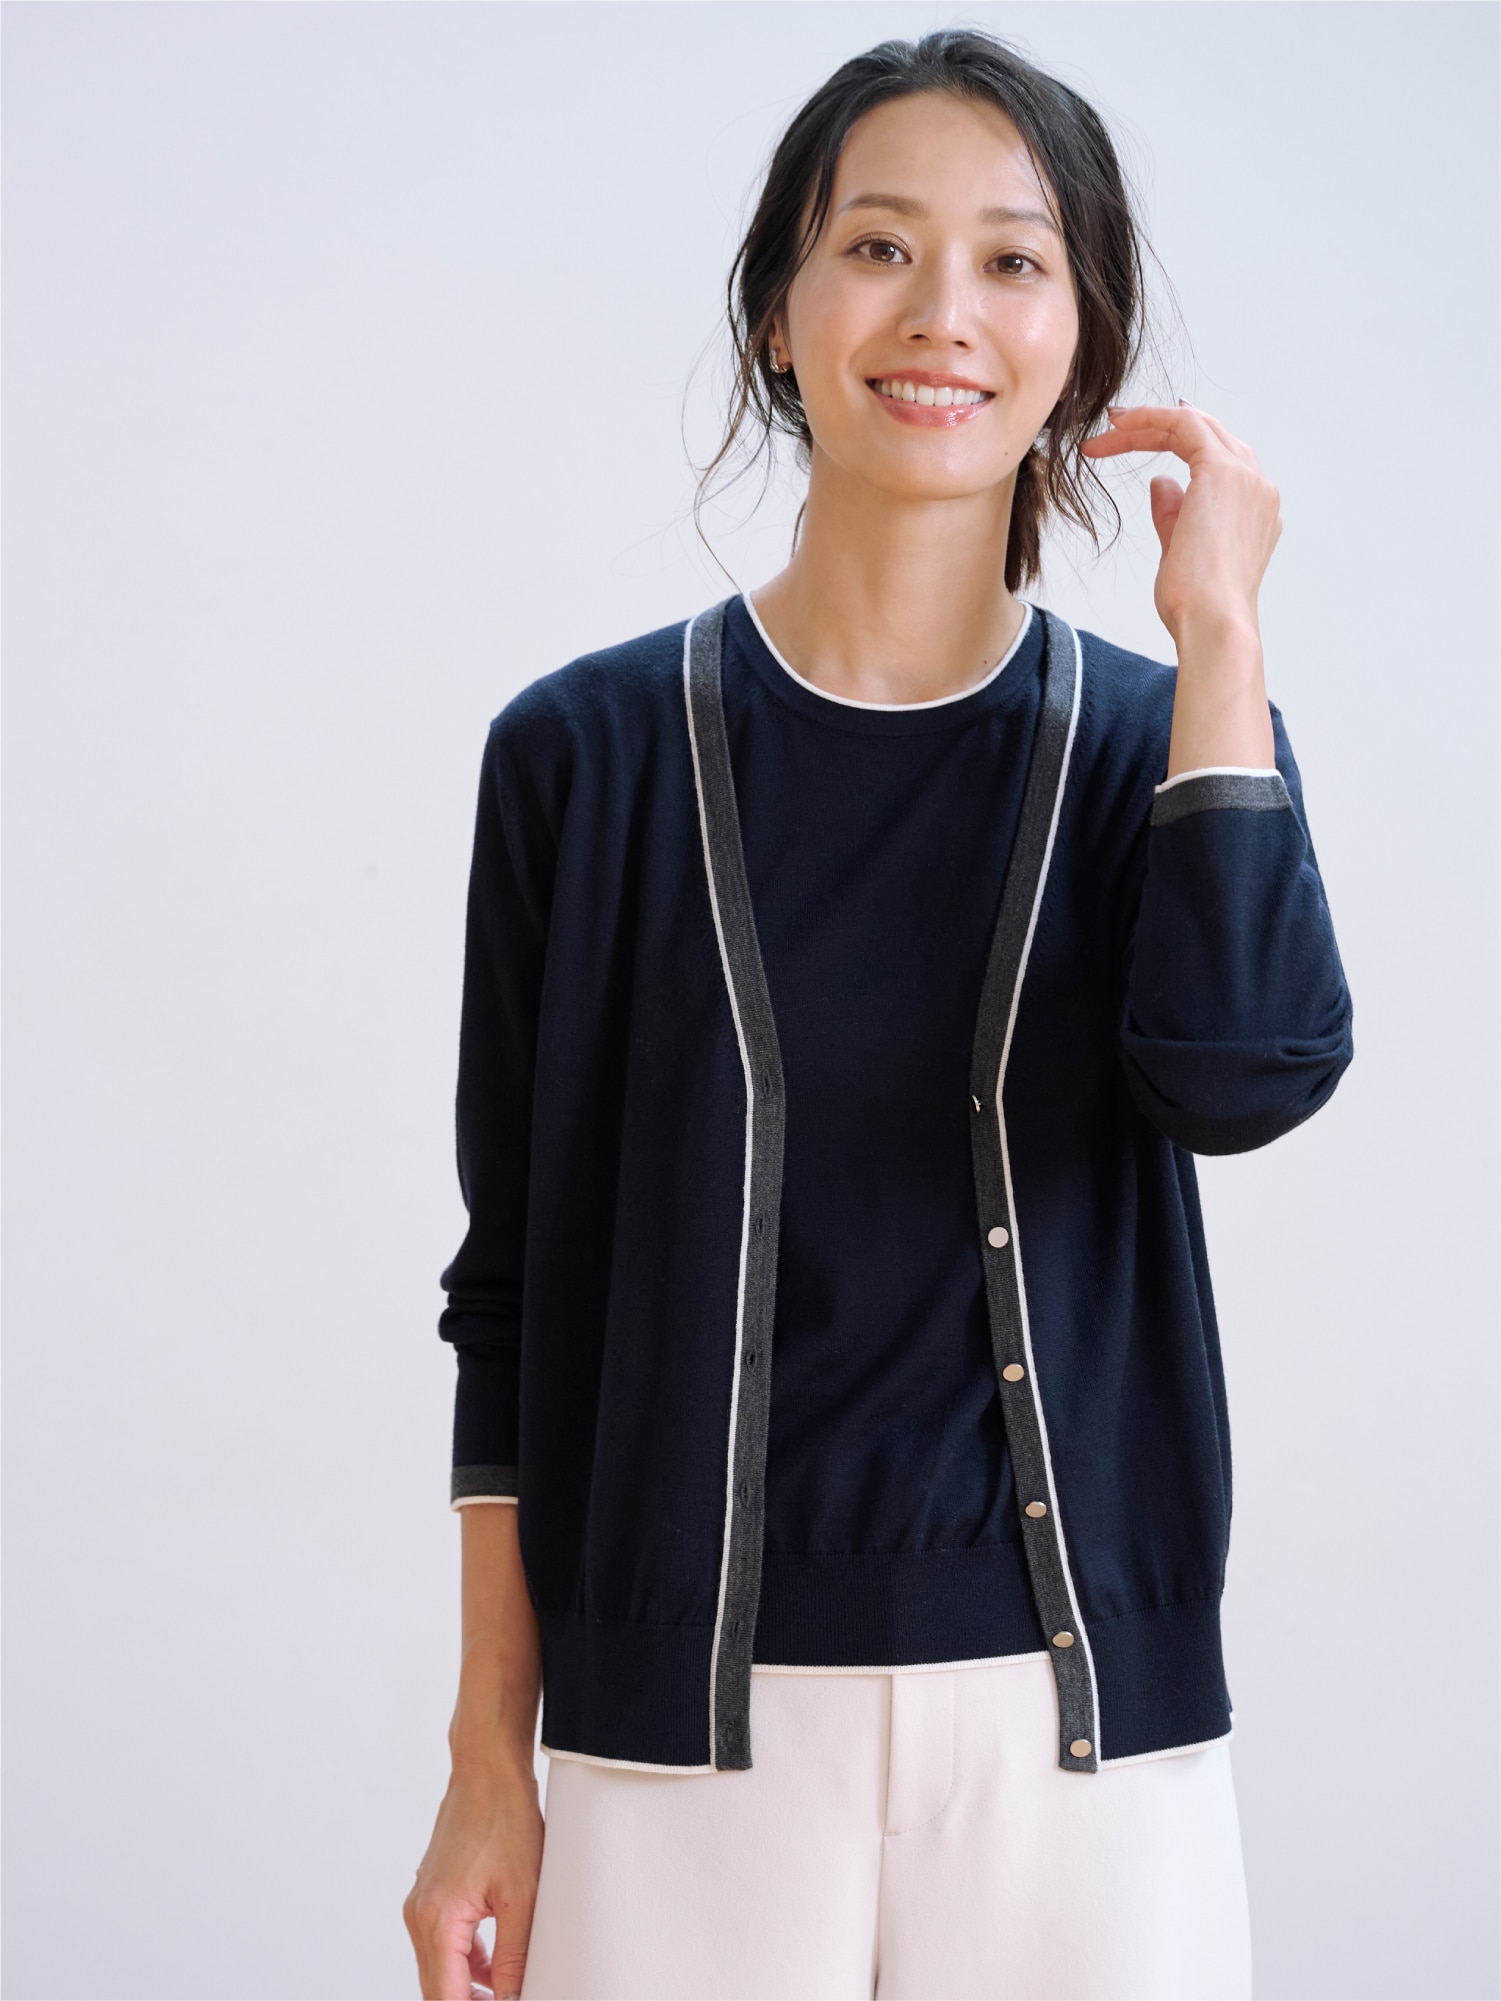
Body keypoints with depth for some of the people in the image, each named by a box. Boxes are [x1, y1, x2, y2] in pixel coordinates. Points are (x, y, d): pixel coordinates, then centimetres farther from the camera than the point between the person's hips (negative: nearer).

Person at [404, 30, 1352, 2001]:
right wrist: (491, 1761, 1)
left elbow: (1243, 1073, -17)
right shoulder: (594, 752, 1)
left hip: (1072, 1710, 1)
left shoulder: (1153, 740, 4)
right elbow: (518, 1281, 3)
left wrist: (1220, 626, -10)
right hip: (690, 1712, 0)